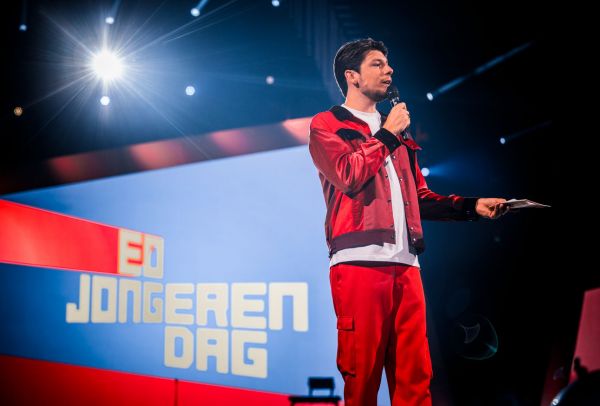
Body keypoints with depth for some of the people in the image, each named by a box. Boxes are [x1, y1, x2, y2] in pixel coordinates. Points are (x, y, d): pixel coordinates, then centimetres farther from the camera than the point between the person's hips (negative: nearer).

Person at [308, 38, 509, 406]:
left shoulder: (398, 133, 26)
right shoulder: (327, 125, 7)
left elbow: (420, 197, 24)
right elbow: (349, 176, -12)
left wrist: (472, 206, 12)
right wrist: (387, 134, -1)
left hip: (405, 264, 6)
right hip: (359, 262, -5)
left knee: (414, 374, 1)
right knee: (362, 371, -5)